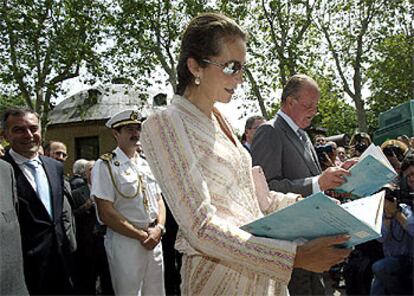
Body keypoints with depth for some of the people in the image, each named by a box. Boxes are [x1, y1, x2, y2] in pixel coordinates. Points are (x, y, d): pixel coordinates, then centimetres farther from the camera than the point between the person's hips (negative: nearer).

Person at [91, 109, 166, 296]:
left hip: (154, 240, 6)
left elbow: (159, 201, 12)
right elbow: (106, 214, -15)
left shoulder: (147, 165, 11)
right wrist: (141, 236, -14)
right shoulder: (105, 166, -10)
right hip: (125, 241, -6)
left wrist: (158, 229, -7)